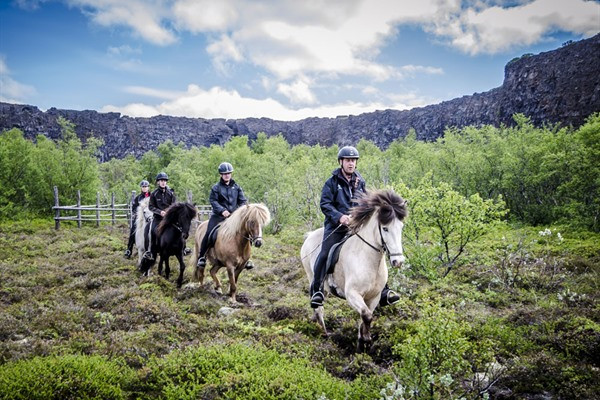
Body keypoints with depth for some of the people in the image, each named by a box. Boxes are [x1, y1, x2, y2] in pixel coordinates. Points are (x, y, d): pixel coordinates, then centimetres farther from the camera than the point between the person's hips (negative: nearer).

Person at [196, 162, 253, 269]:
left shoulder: (236, 187, 10)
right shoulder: (216, 187, 2)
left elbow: (243, 200, 10)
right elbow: (213, 200, -5)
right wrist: (222, 210, -19)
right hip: (218, 216, -2)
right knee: (209, 233, -17)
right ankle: (202, 257, -3)